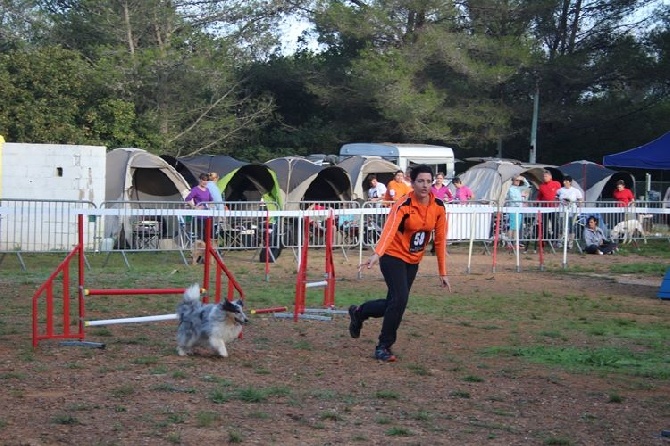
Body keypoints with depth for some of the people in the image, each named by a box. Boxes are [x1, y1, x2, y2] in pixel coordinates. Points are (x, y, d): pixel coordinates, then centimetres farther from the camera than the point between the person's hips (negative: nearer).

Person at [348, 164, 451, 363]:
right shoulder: (403, 206, -22)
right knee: (400, 300, -19)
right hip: (393, 257, -6)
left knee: (393, 303, 9)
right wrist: (377, 254, -56)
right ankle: (383, 347, -2)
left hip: (413, 261, 6)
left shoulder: (438, 207, -6)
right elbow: (389, 230, -39)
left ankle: (358, 312, 38)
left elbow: (440, 239, 0)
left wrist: (443, 272, 1)